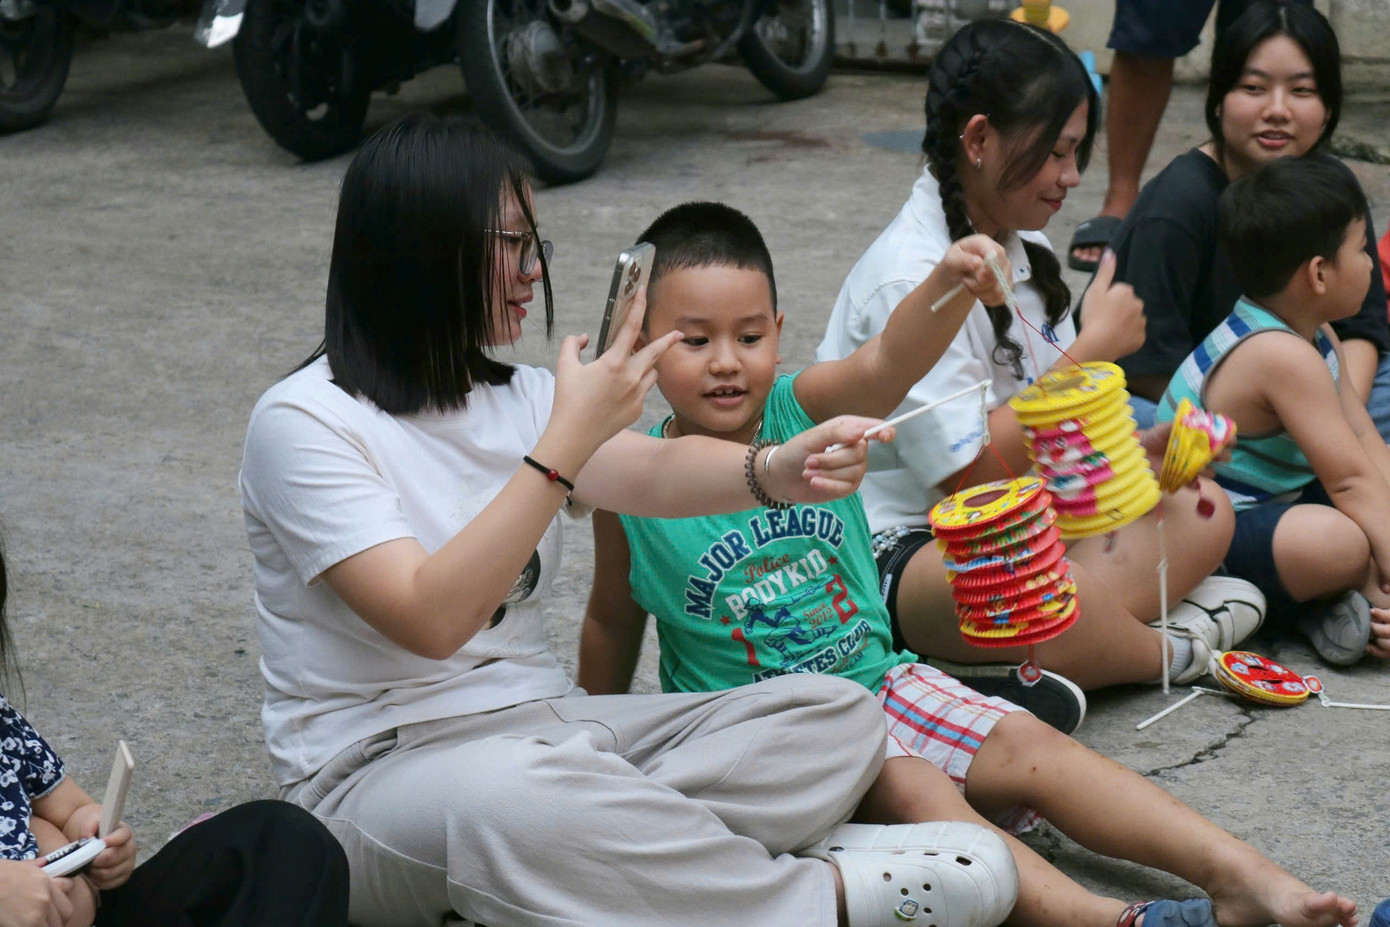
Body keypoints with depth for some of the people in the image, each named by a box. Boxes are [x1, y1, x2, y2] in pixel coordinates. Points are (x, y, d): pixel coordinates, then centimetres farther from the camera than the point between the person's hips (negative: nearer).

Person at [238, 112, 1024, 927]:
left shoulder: (516, 398, 10)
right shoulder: (303, 423, -11)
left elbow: (652, 472, -10)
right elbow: (430, 621, -23)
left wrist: (774, 471, -31)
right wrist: (567, 440, -25)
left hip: (544, 726, 7)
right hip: (381, 767, -7)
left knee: (838, 717, -7)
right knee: (519, 797, -42)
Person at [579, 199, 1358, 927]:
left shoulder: (802, 410, -5)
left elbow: (887, 364, -26)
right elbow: (614, 623, 6)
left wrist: (950, 288, -46)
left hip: (876, 677, 4)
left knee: (1029, 744, -11)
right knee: (909, 788, -28)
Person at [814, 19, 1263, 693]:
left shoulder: (1024, 251, 10)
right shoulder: (910, 280, -20)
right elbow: (972, 471, -24)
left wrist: (1140, 446, -4)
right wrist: (1093, 347, -18)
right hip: (898, 551, -10)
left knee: (1202, 514, -1)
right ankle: (1168, 651, -5)